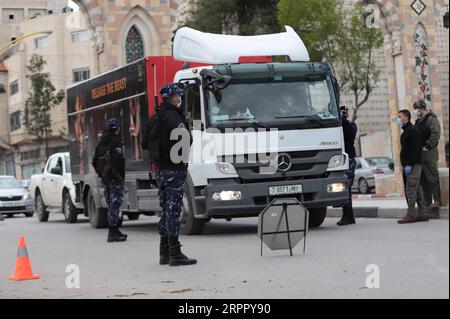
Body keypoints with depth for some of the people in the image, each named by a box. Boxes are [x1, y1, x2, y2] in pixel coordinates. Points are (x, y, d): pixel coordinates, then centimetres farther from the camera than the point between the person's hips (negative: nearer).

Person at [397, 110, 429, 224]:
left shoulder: (413, 131, -11)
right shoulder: (405, 132, 21)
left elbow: (415, 150, -19)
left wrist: (409, 164, -23)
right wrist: (404, 165, 18)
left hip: (413, 165, -10)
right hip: (408, 166, 10)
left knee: (411, 190, -12)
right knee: (417, 190, 9)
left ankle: (411, 214, -14)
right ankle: (421, 214, 10)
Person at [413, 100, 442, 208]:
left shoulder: (431, 119, -9)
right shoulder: (419, 121, 19)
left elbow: (436, 134, -21)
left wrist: (427, 146, -21)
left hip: (428, 153, -9)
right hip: (419, 154, 9)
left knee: (432, 178, -6)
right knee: (423, 179, 11)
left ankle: (437, 201, -2)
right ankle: (427, 201, 16)